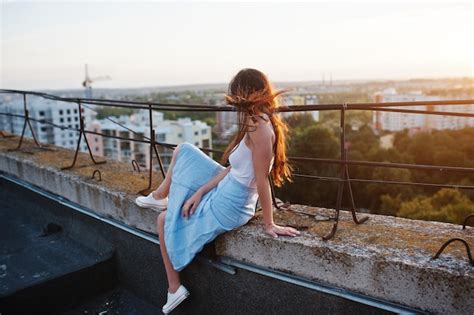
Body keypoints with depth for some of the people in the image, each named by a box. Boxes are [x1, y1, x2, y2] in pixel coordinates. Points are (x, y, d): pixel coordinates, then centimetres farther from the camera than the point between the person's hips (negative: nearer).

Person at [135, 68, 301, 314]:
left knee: (165, 221, 13)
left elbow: (262, 181, -24)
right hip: (228, 190, 9)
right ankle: (162, 196, 36)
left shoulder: (259, 127, -27)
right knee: (183, 150, 18)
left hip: (228, 208, -9)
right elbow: (232, 168, 2)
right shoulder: (260, 123, 3)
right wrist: (199, 192, -1)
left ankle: (174, 289, 26)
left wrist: (269, 224, -17)